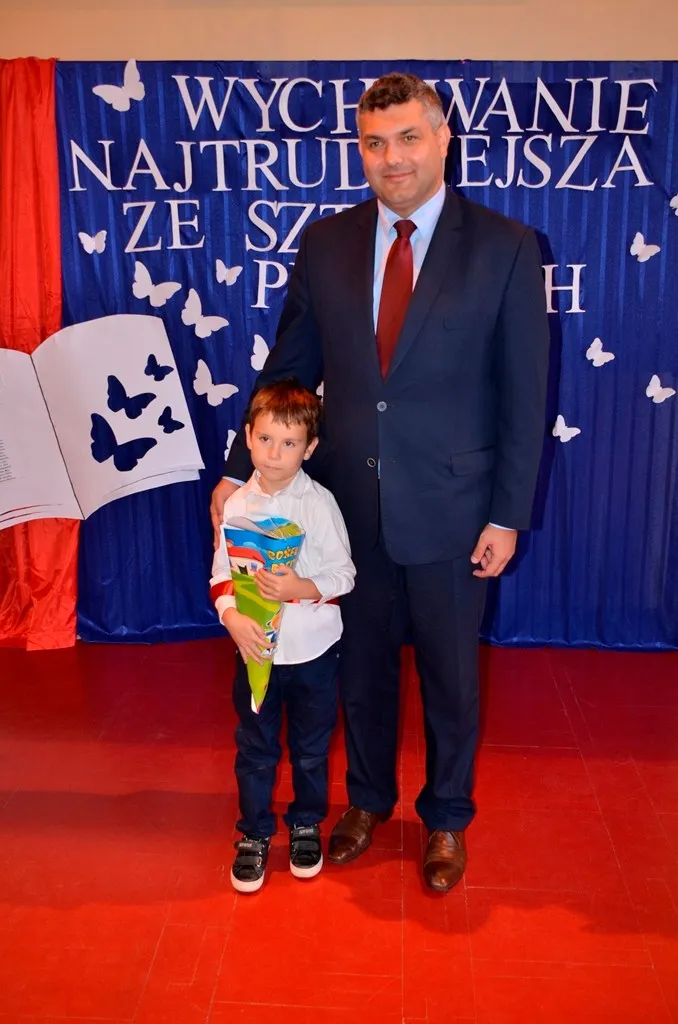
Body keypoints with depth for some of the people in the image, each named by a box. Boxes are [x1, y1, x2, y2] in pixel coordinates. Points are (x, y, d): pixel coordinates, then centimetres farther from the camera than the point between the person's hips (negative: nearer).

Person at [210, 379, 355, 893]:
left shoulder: (319, 502, -12)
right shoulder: (237, 504, -5)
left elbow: (344, 574, -9)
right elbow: (222, 574, -2)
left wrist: (302, 588, -26)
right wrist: (233, 617, -19)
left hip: (314, 650, -1)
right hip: (256, 649, 2)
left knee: (311, 749, 16)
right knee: (255, 750, 14)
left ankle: (306, 825, 39)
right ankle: (254, 835, 33)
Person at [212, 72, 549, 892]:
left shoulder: (506, 248, -7)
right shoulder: (325, 243, 1)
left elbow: (524, 396, -6)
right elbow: (287, 368, 6)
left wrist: (508, 515, -8)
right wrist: (240, 470, 5)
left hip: (448, 509, -2)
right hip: (349, 503, 3)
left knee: (450, 676, 14)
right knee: (361, 667, 19)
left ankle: (447, 818, 40)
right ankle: (368, 800, 44)